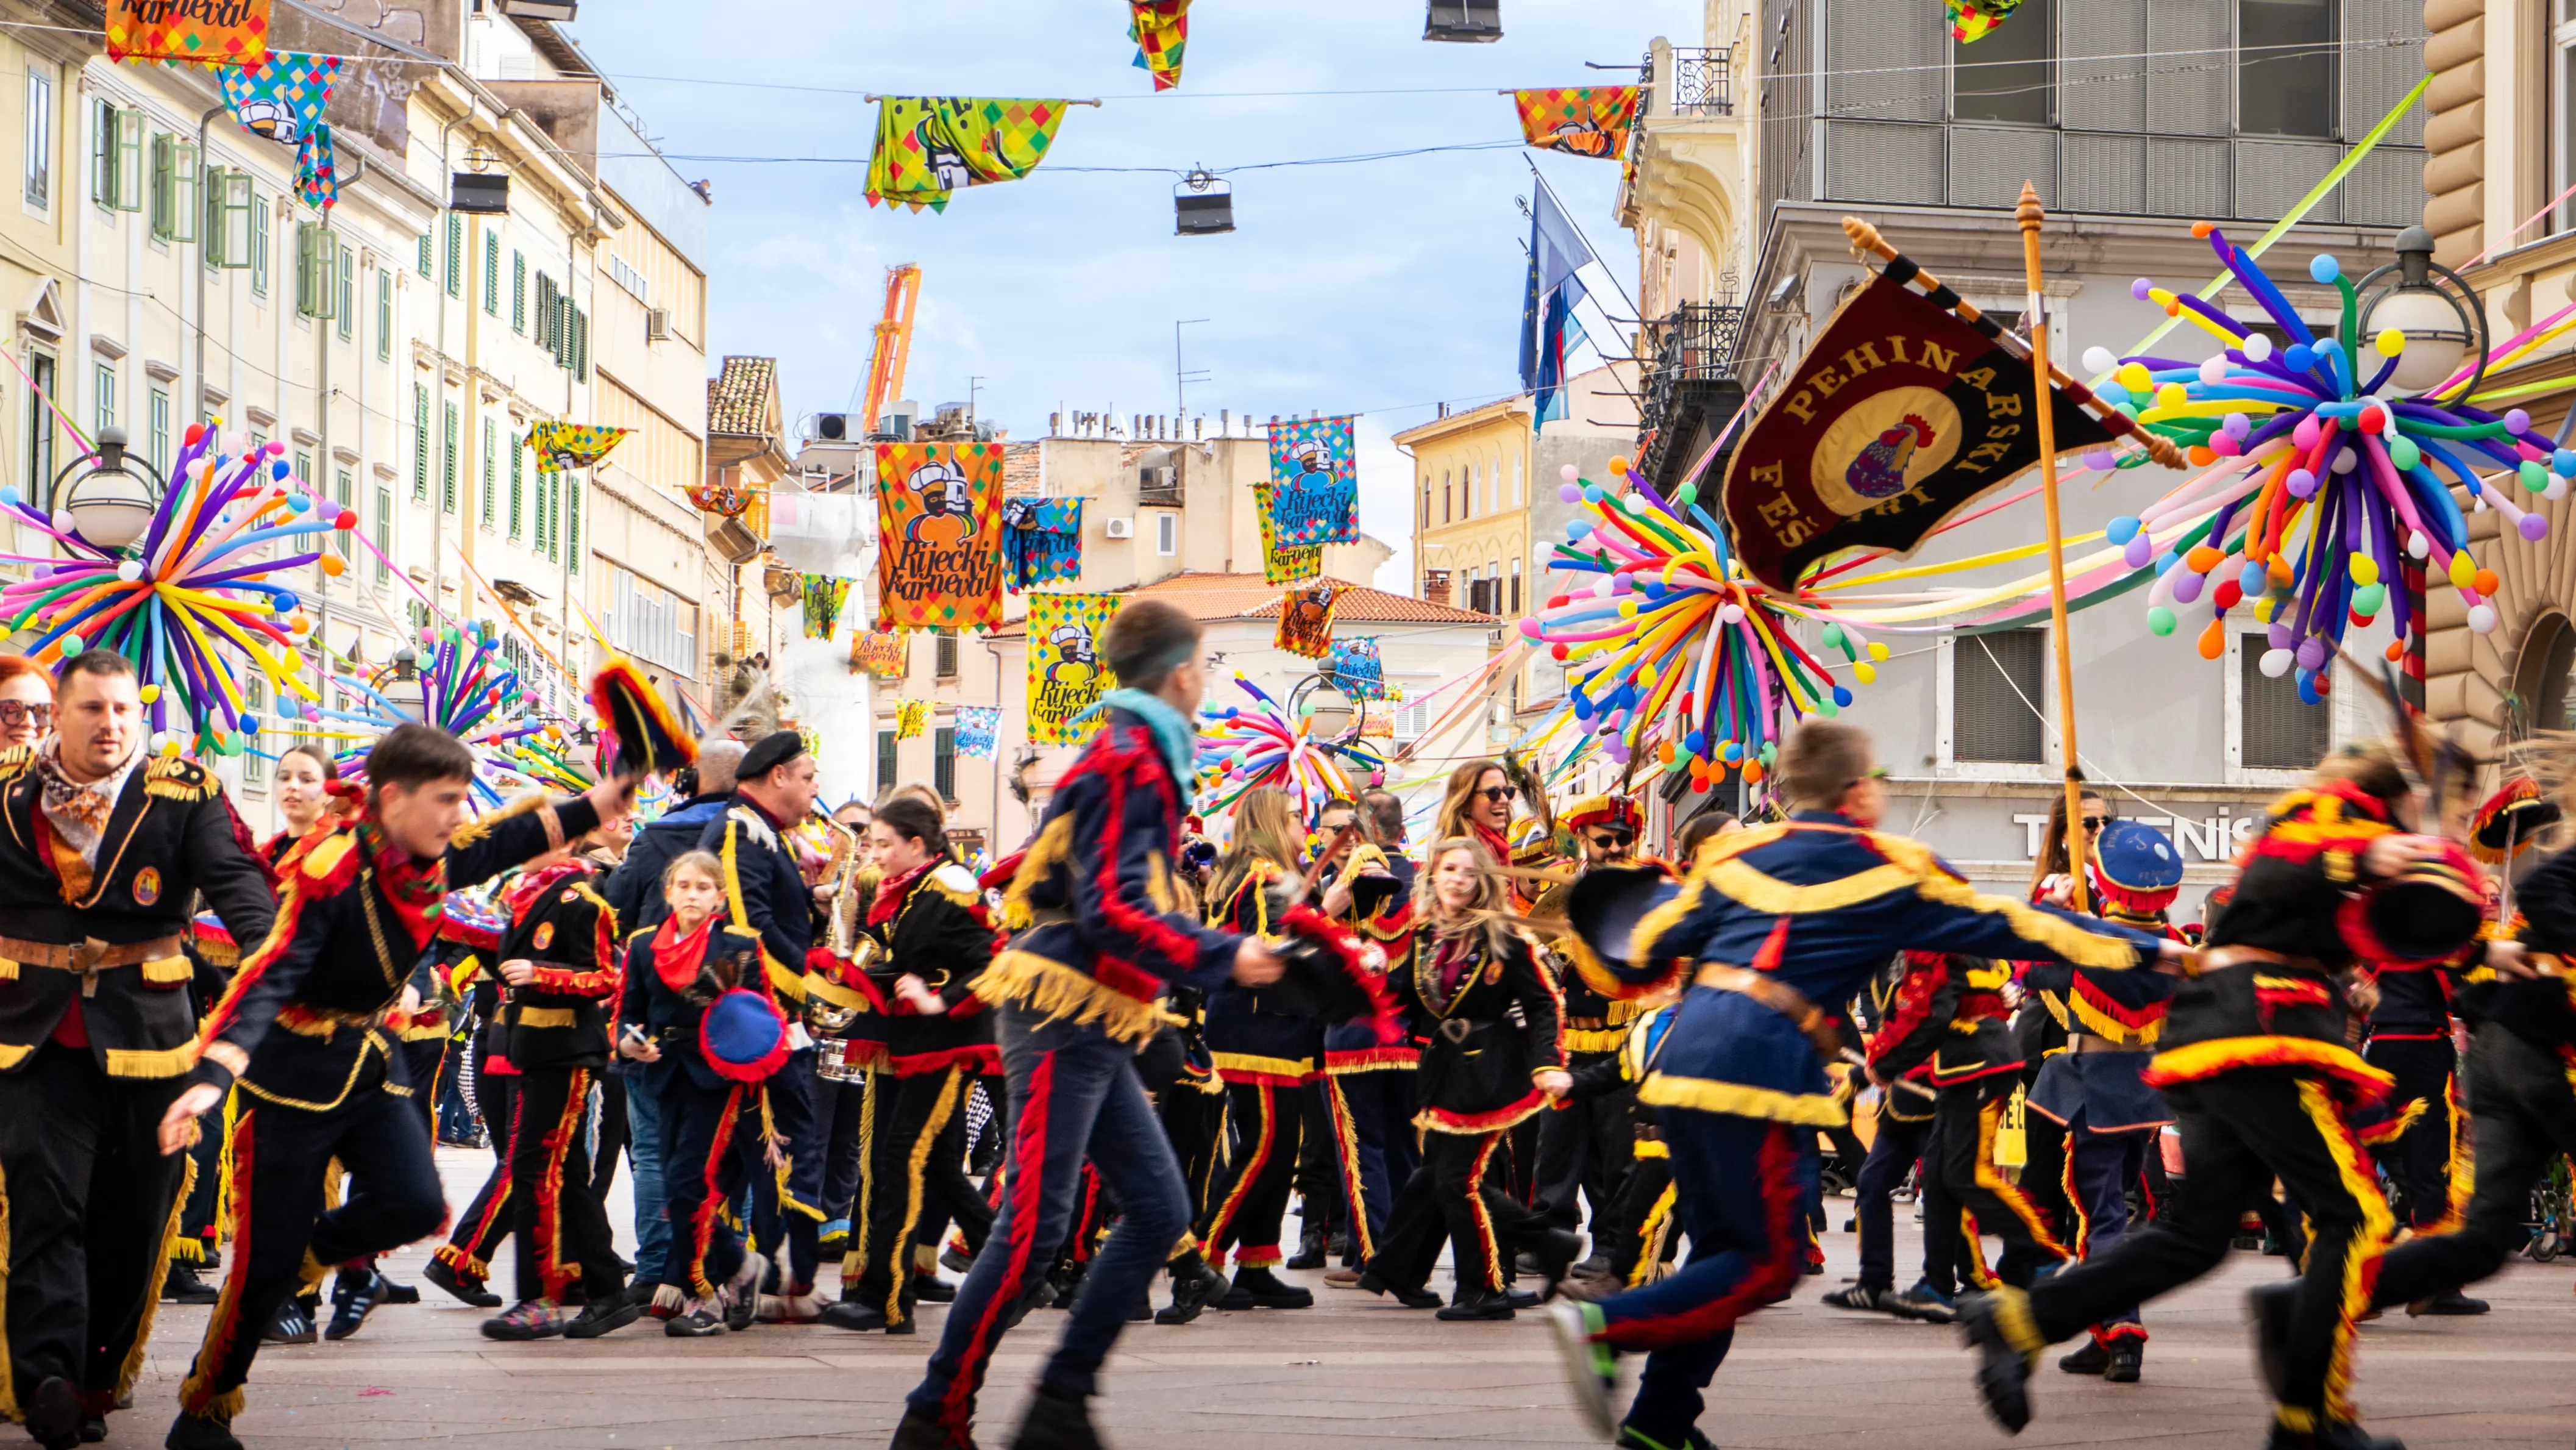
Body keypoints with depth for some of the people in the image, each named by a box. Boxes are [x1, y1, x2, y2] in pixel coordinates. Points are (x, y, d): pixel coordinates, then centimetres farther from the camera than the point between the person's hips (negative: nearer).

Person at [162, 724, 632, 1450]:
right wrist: (211, 1077, -47)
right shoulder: (326, 873, -25)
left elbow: (521, 837, 19)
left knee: (415, 1205, -15)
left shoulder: (438, 859, -2)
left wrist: (601, 802, 18)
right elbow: (266, 978, -34)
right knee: (265, 1264, -3)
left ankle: (302, 1255, 13)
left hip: (373, 1066, 7)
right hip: (293, 1072, -7)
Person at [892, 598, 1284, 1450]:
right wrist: (1223, 959, -20)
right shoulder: (1130, 765, -14)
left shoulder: (1133, 761, 17)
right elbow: (1112, 912, -23)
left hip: (1090, 1028, 10)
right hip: (1062, 1015, -10)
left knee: (1157, 1211, 6)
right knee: (1034, 1227, -10)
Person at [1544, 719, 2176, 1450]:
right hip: (1761, 1060, -7)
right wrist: (2143, 950, 15)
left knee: (1722, 1246, 17)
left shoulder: (1741, 854, 17)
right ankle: (1604, 1324, -17)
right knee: (1769, 1261, -1)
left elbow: (1650, 945, 18)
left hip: (1687, 1050, 7)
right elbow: (1999, 924, 8)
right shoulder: (1887, 871, 5)